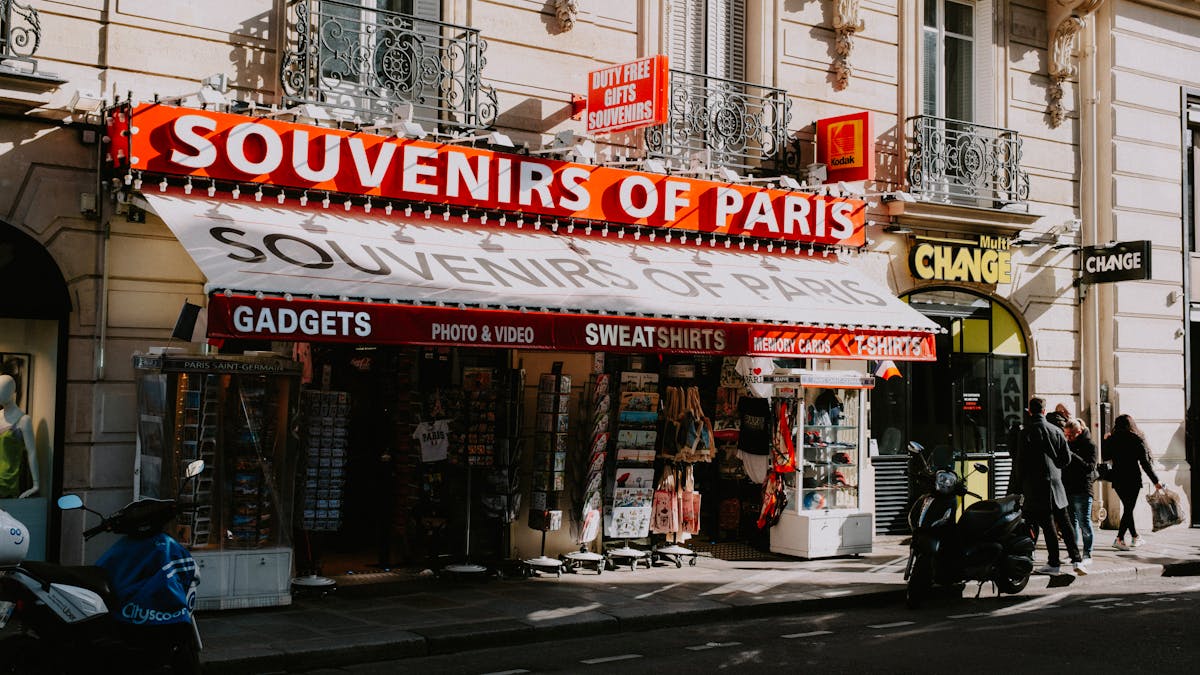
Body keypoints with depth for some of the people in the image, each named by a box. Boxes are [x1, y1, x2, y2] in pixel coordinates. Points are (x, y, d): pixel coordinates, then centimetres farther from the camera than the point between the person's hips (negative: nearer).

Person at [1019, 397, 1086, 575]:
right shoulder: (1057, 431, 4)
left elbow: (1021, 461, -10)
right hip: (1056, 483, 4)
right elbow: (1067, 459, 6)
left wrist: (1021, 486, -1)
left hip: (1036, 486, -4)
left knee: (1048, 526, -1)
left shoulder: (1026, 433, -10)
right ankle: (1076, 560, 7)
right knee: (1064, 523, 11)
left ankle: (1053, 563, 4)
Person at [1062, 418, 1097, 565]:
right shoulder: (1068, 443, 13)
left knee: (1084, 522, -3)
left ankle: (1087, 555, 2)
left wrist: (1072, 455, -24)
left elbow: (1089, 466, -17)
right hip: (1068, 488, 7)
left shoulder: (1089, 444, -7)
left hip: (1082, 490, -7)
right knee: (1071, 521, 10)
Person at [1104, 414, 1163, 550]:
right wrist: (1155, 481, -4)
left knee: (1127, 508, 16)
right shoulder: (1137, 440, -8)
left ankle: (1136, 537, 24)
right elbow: (1145, 463, -9)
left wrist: (1106, 441, 25)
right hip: (1133, 480, -4)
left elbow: (1106, 456, 13)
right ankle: (1119, 539, -11)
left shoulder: (1112, 440, -1)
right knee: (1128, 509, -1)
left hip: (1118, 480, 4)